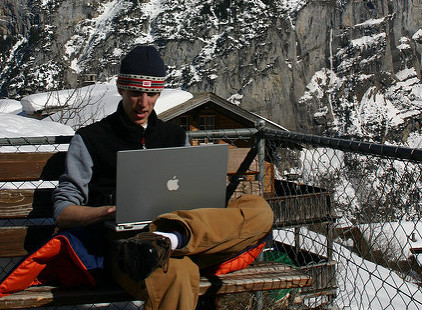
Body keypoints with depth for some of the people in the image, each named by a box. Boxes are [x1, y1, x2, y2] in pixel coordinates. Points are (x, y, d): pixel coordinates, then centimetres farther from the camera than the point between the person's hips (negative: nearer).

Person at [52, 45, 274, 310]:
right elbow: (63, 213, 7)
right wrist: (112, 211, -13)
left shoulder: (176, 136, 26)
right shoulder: (89, 140, 14)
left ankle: (171, 239, -40)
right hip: (125, 239, -6)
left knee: (260, 210, -26)